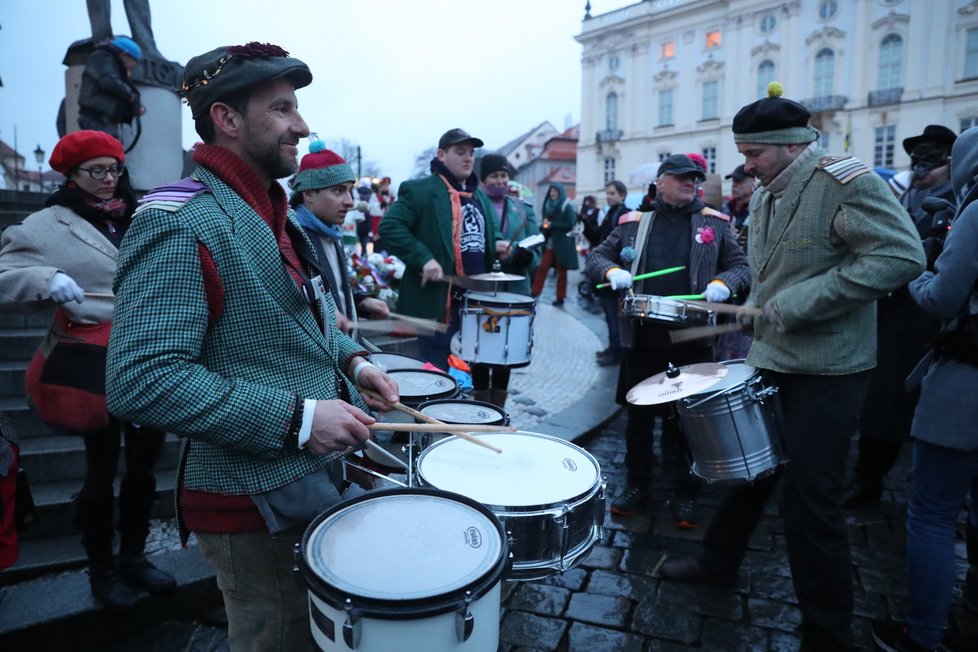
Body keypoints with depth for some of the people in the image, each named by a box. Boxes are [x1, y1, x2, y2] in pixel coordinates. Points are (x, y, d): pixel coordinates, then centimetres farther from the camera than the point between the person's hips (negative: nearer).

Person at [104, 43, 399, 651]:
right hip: (257, 505, -9)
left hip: (320, 473, 9)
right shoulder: (178, 223, -21)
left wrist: (351, 359, 2)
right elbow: (140, 381, -27)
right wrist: (294, 416, -28)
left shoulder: (276, 213, 9)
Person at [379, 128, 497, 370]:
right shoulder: (420, 190, -6)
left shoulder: (480, 196, 18)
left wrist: (498, 248, 5)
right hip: (438, 301, -7)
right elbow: (389, 226, -14)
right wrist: (423, 258, -23)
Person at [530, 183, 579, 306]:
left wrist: (552, 225, -15)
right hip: (549, 243, 5)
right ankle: (534, 293, -3)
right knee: (542, 268, -5)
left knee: (561, 271, 1)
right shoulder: (548, 206, 13)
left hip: (562, 244, -5)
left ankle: (560, 297, 8)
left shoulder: (567, 206, -3)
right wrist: (544, 225, -4)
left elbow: (570, 224, -12)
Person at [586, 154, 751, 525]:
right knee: (638, 415, 9)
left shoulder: (714, 224, 9)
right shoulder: (633, 223, 8)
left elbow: (741, 265, 10)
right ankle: (637, 486, 26)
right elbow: (596, 257, 10)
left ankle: (686, 493, 23)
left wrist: (723, 283, -12)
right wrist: (612, 271, -12)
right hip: (643, 338, 1)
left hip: (694, 340, 0)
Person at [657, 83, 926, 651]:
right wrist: (758, 308, 6)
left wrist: (801, 304, -26)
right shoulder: (765, 198, 12)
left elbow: (902, 255, -24)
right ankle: (719, 562, 41)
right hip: (771, 360, 8)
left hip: (827, 370, -8)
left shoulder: (846, 182, -13)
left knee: (812, 501, -2)